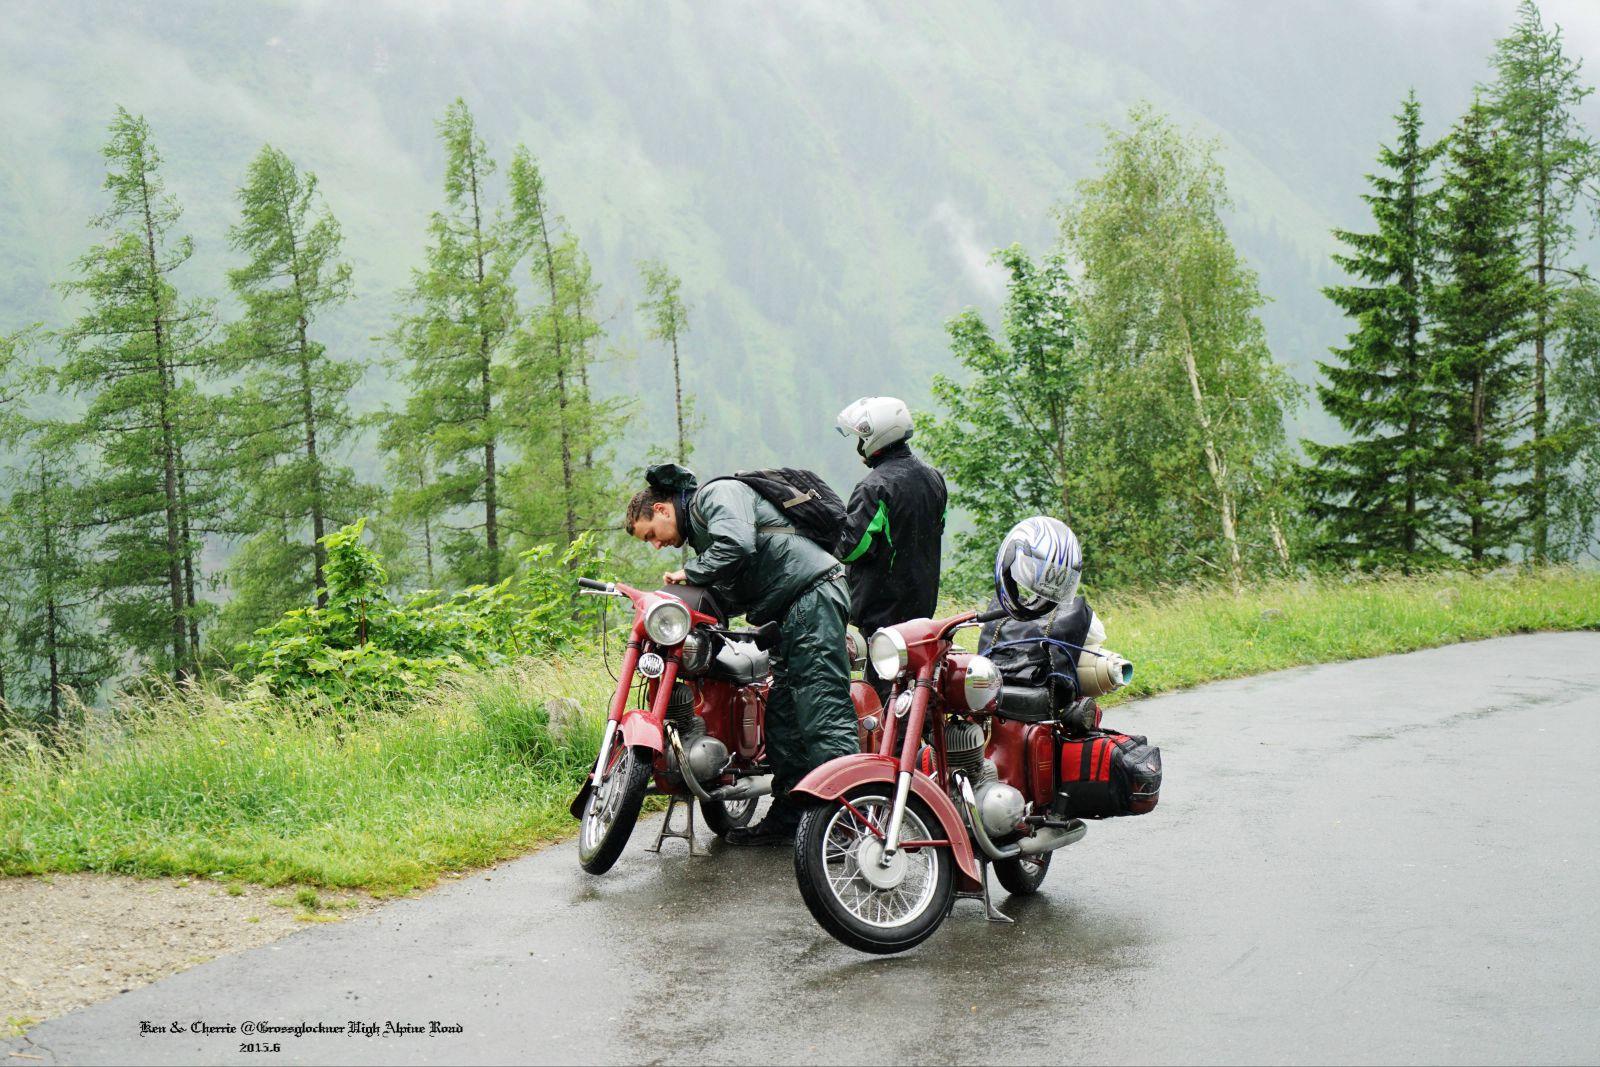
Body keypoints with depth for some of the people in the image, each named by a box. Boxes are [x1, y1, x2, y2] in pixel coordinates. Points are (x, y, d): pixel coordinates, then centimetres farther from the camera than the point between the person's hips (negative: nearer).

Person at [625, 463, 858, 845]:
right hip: (794, 612, 11)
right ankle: (786, 818, 17)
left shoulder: (718, 493, -3)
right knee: (782, 714, 11)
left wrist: (690, 574, -10)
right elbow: (733, 595, 24)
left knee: (823, 712, -17)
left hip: (813, 593, -11)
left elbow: (738, 545, -23)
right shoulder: (699, 527, 27)